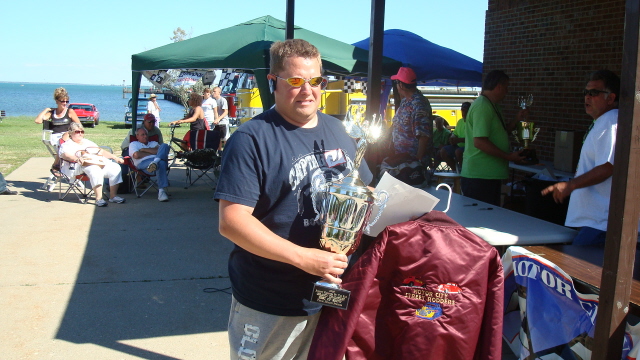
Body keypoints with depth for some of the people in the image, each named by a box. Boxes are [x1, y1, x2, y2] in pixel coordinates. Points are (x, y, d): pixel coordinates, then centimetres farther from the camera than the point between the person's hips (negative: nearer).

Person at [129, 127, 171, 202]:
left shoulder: (154, 143, 37)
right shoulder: (134, 144, 27)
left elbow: (159, 151, 11)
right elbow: (136, 155, 2)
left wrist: (144, 149, 9)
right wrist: (152, 152, 10)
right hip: (143, 163, -4)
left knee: (164, 146, -23)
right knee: (161, 163, -39)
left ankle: (155, 162, -51)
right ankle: (161, 191, -52)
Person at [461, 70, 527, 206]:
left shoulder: (492, 106, 17)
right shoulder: (482, 106, -16)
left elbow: (500, 132, 28)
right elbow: (479, 142, -24)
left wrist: (517, 120, 14)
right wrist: (509, 157, -17)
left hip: (490, 175, 10)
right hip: (479, 176, -10)